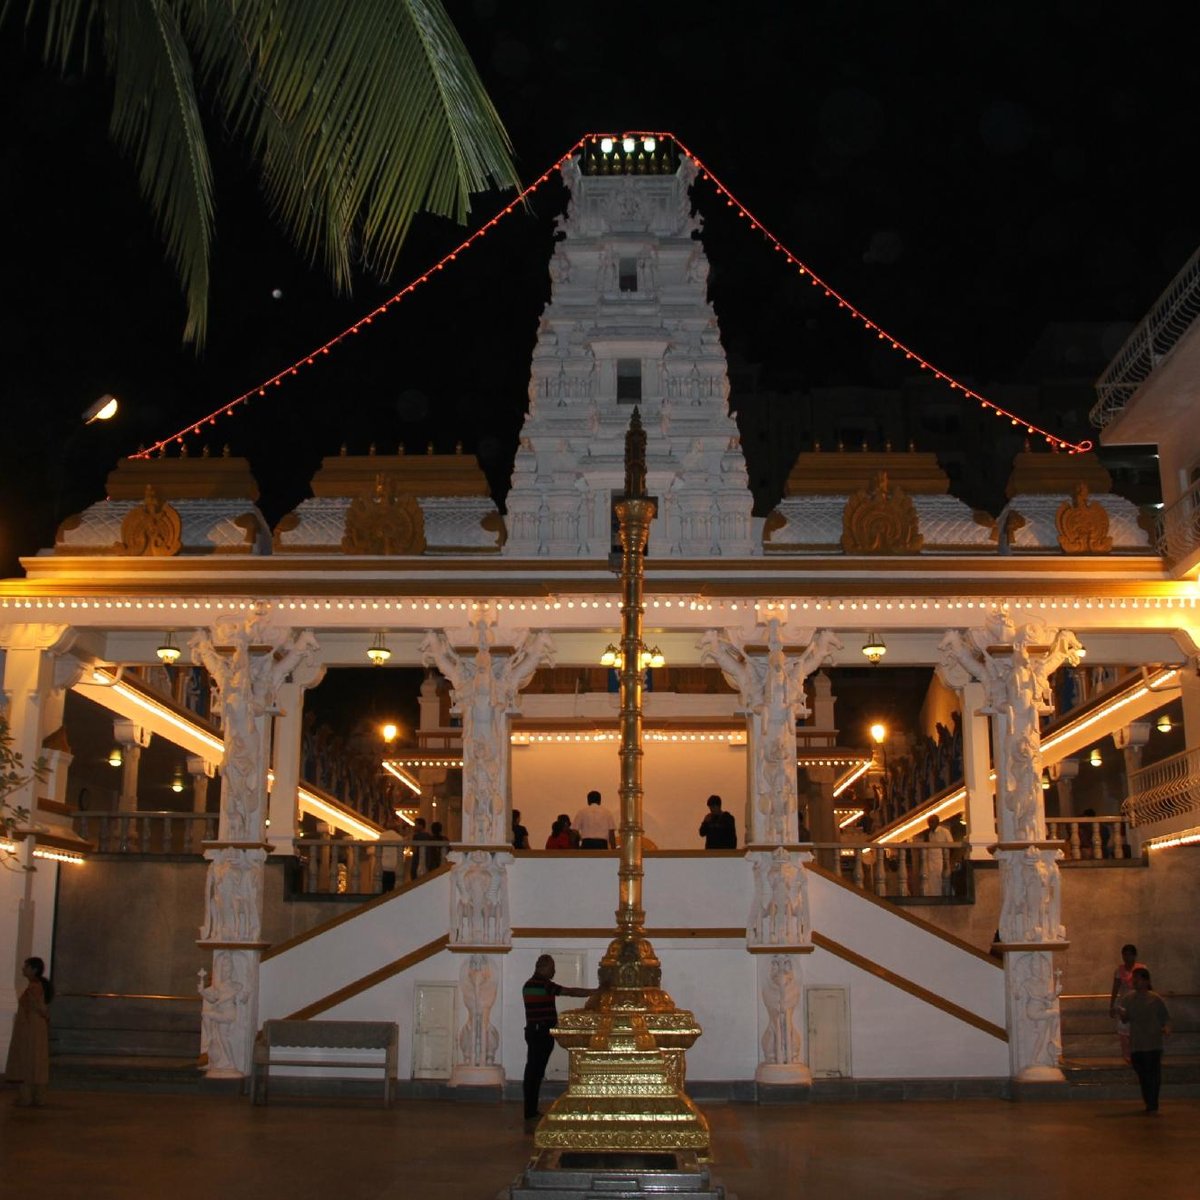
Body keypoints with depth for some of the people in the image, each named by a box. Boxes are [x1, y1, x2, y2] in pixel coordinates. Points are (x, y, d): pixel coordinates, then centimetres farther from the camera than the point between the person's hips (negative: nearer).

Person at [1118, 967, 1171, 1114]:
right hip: (1135, 1045, 4)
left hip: (1153, 1043, -4)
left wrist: (1166, 1029, -20)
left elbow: (1166, 1017, -1)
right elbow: (1125, 1019, 8)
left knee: (1153, 1074, -5)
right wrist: (1122, 1013, -14)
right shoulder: (1129, 998, 5)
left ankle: (1153, 1104, 2)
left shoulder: (1155, 999, -5)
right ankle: (1149, 1103, 22)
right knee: (1142, 1074, 10)